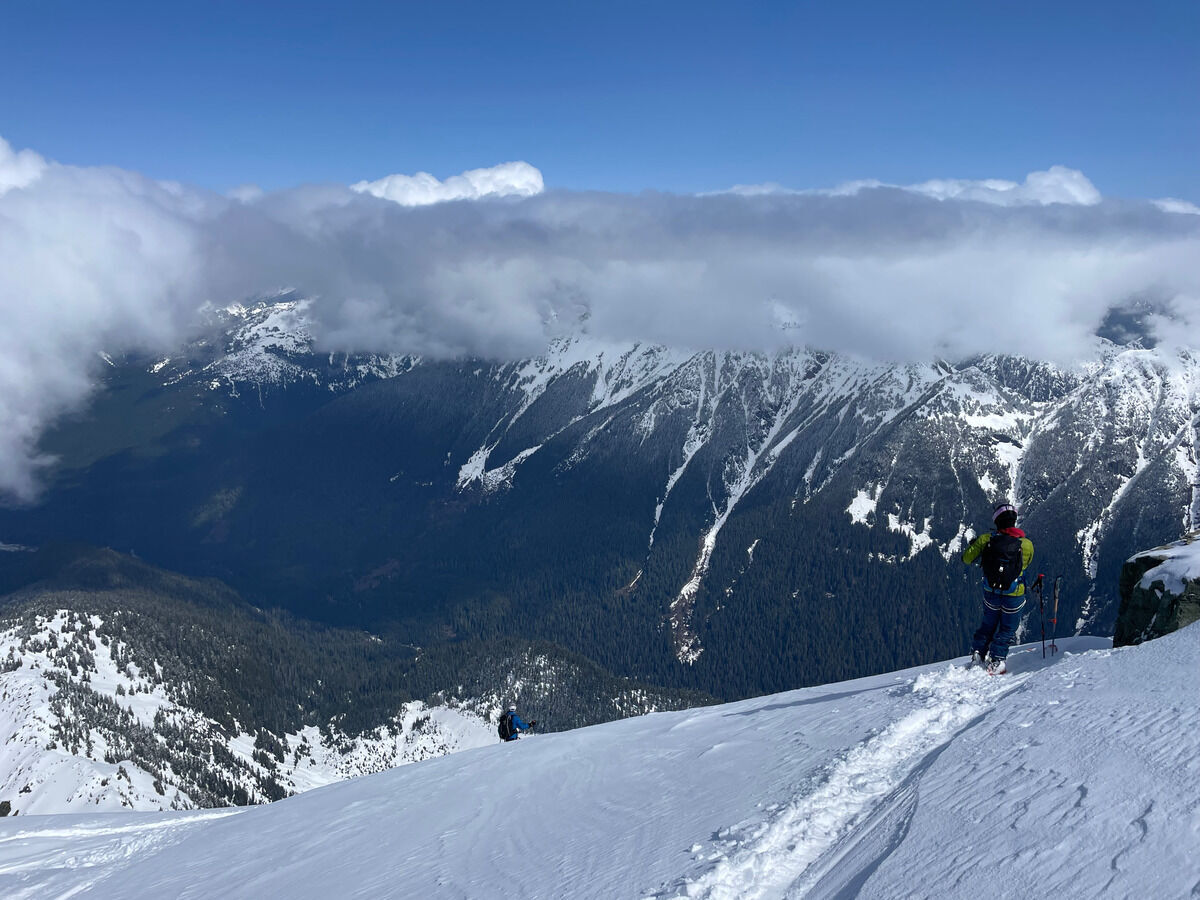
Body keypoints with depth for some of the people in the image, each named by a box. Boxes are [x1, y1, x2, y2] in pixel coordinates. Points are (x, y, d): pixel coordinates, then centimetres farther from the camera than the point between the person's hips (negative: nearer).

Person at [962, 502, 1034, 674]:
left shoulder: (986, 539, -13)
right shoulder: (1027, 544, -13)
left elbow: (967, 558, -2)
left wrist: (972, 545, 17)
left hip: (991, 592, 2)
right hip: (1014, 595, -2)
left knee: (989, 623, 25)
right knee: (1007, 628, 16)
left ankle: (978, 652, 22)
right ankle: (996, 660, 9)